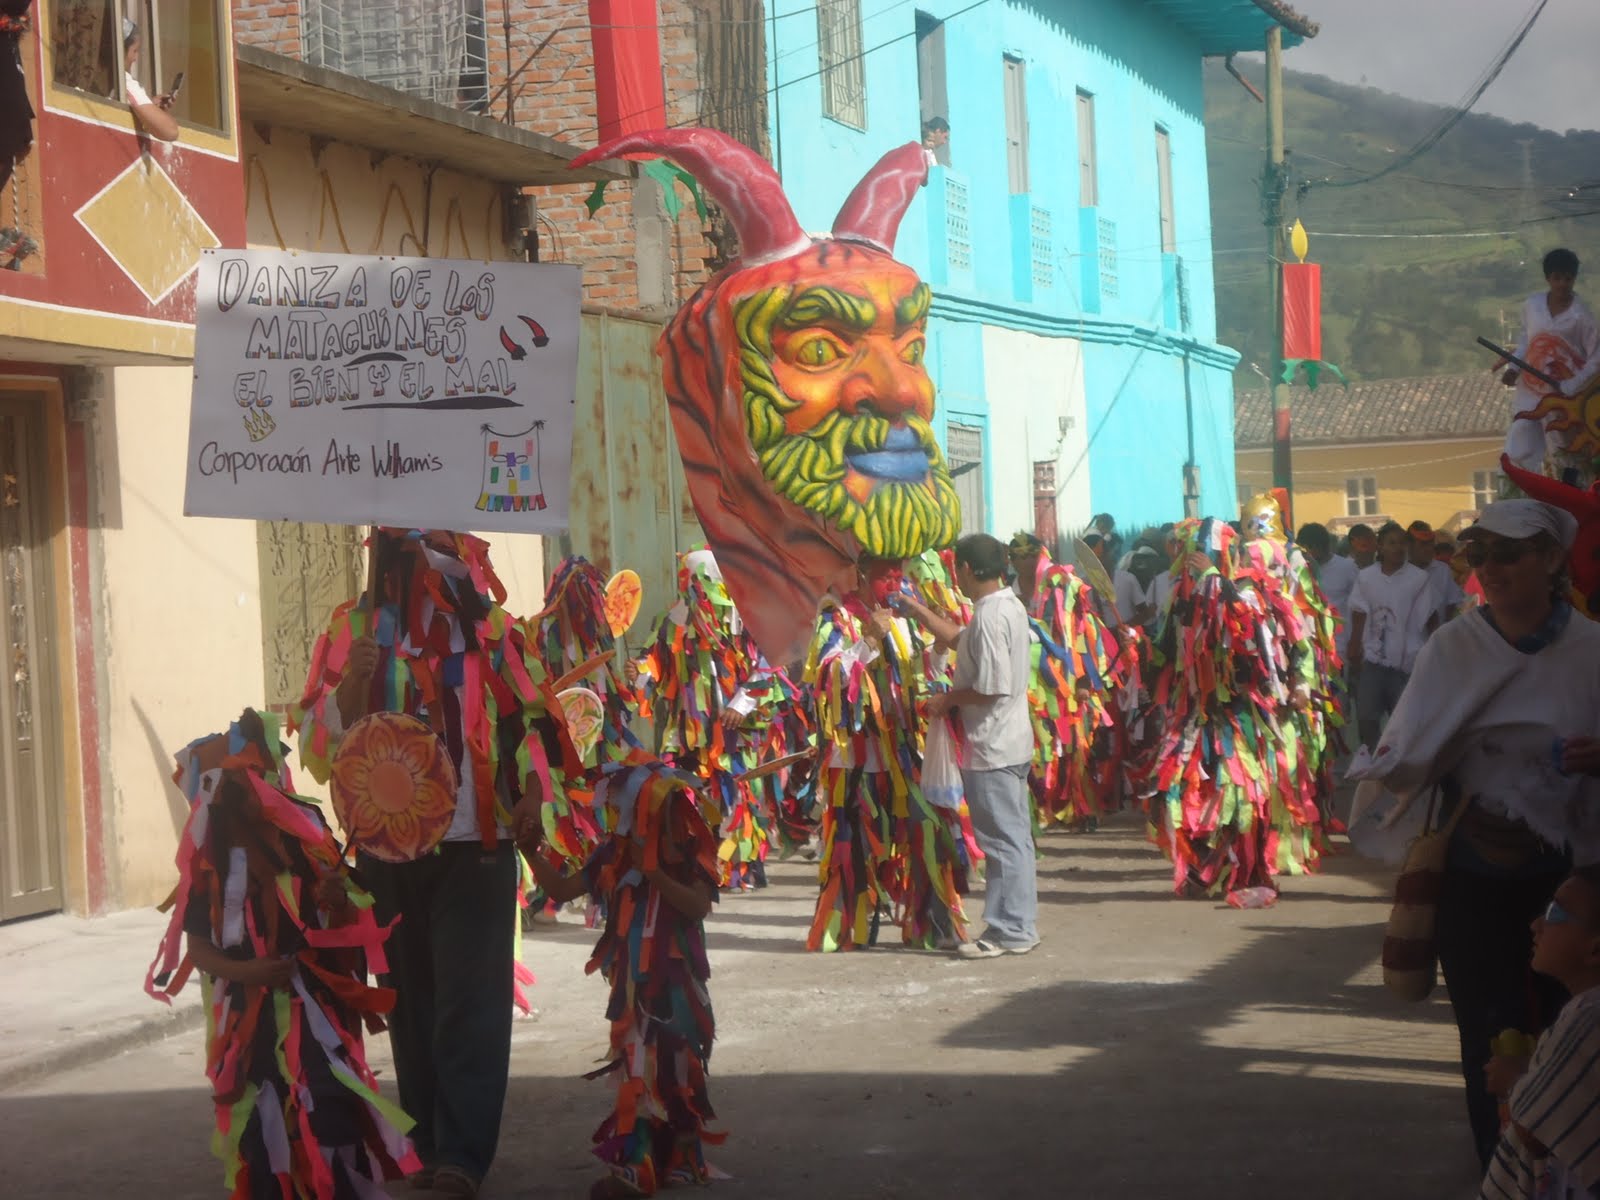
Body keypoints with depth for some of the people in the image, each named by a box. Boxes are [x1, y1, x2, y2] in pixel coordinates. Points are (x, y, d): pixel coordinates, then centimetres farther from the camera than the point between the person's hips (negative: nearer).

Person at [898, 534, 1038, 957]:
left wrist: (948, 699, -11)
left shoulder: (990, 616, -20)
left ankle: (1009, 931, 1)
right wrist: (917, 611, 31)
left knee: (1002, 839, -4)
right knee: (1013, 836, 14)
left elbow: (993, 687, -25)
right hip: (1011, 742, 10)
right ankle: (1020, 924, 21)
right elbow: (959, 639, 29)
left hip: (991, 747, -10)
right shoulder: (1009, 605, 12)